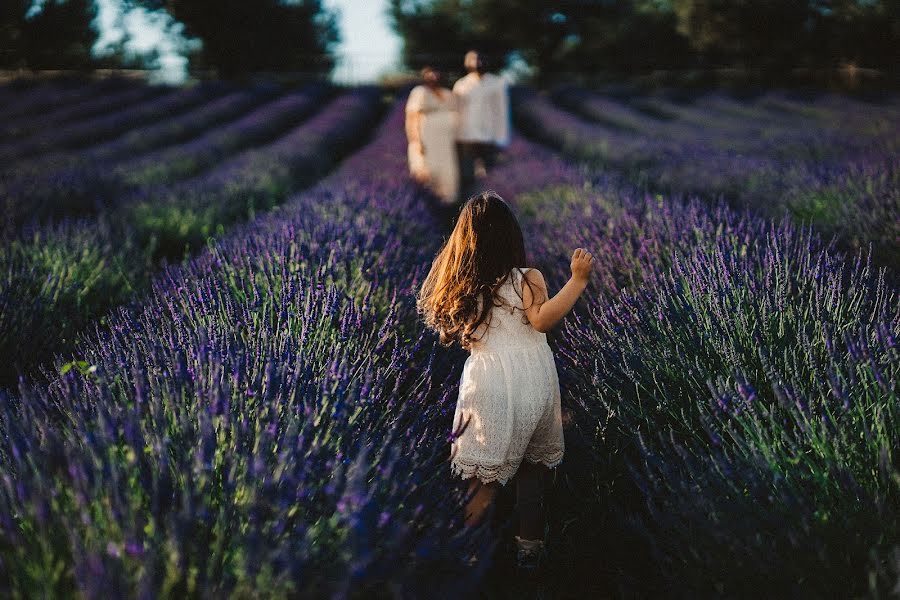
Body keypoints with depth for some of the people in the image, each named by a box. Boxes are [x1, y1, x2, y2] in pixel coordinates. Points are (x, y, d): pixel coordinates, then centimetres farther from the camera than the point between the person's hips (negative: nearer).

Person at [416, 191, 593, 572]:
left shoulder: (458, 285, 5)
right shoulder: (527, 279, -6)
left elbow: (450, 335, 15)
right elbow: (542, 319, -20)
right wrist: (578, 279, -20)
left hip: (487, 380, 1)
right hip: (534, 379, -1)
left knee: (488, 469, 11)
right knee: (532, 463, 17)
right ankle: (529, 544, 20)